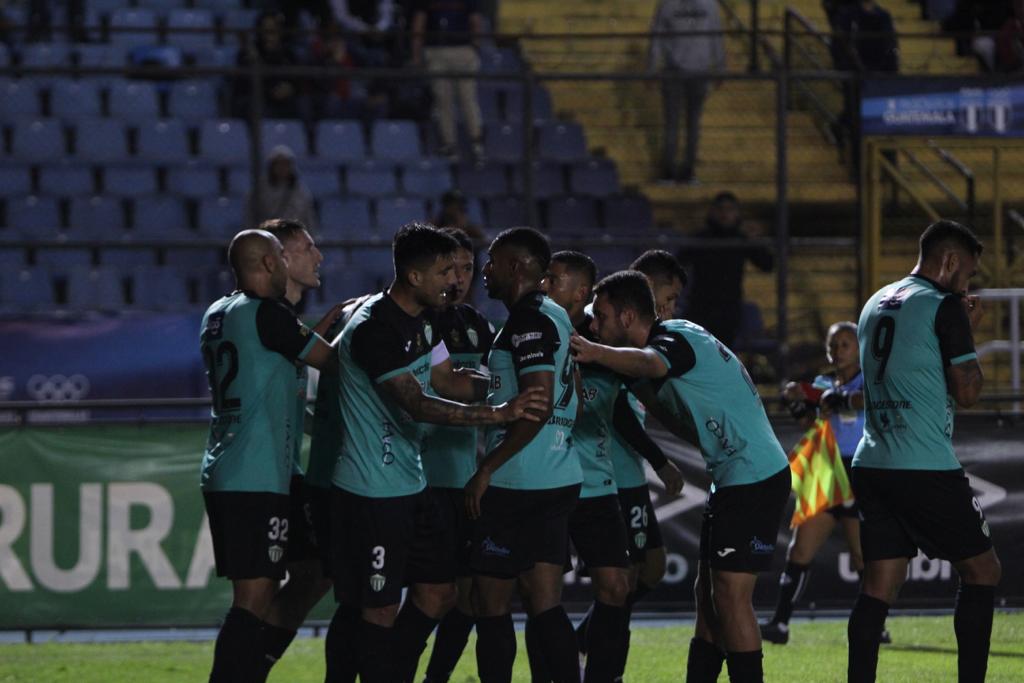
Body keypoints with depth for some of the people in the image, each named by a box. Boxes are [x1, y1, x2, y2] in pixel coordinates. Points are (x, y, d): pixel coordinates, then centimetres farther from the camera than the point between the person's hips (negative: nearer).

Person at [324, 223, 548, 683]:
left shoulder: (424, 320, 9)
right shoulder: (373, 330, -22)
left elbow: (447, 381, 19)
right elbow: (418, 405, -28)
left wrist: (514, 390, 9)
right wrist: (499, 414, -32)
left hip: (411, 485, 10)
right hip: (371, 493, -10)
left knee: (438, 592, 12)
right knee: (379, 610, -4)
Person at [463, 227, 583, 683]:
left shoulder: (529, 321, -14)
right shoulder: (557, 318, 15)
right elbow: (573, 404, 21)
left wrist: (487, 469, -19)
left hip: (519, 486, -9)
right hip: (560, 478, 9)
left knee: (491, 603, -1)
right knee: (544, 604, 8)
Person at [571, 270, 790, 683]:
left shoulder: (677, 338, -15)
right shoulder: (676, 337, 15)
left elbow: (650, 363, -40)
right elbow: (692, 427, 22)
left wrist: (594, 352, -57)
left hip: (755, 477, -10)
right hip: (734, 479, 10)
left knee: (730, 595, -11)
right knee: (708, 592, 11)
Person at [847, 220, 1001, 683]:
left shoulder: (876, 304, 17)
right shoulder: (944, 306, -7)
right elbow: (967, 392, -7)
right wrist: (970, 332, 6)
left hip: (872, 466, 7)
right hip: (927, 470, -7)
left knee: (879, 584, 5)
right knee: (982, 571, 6)